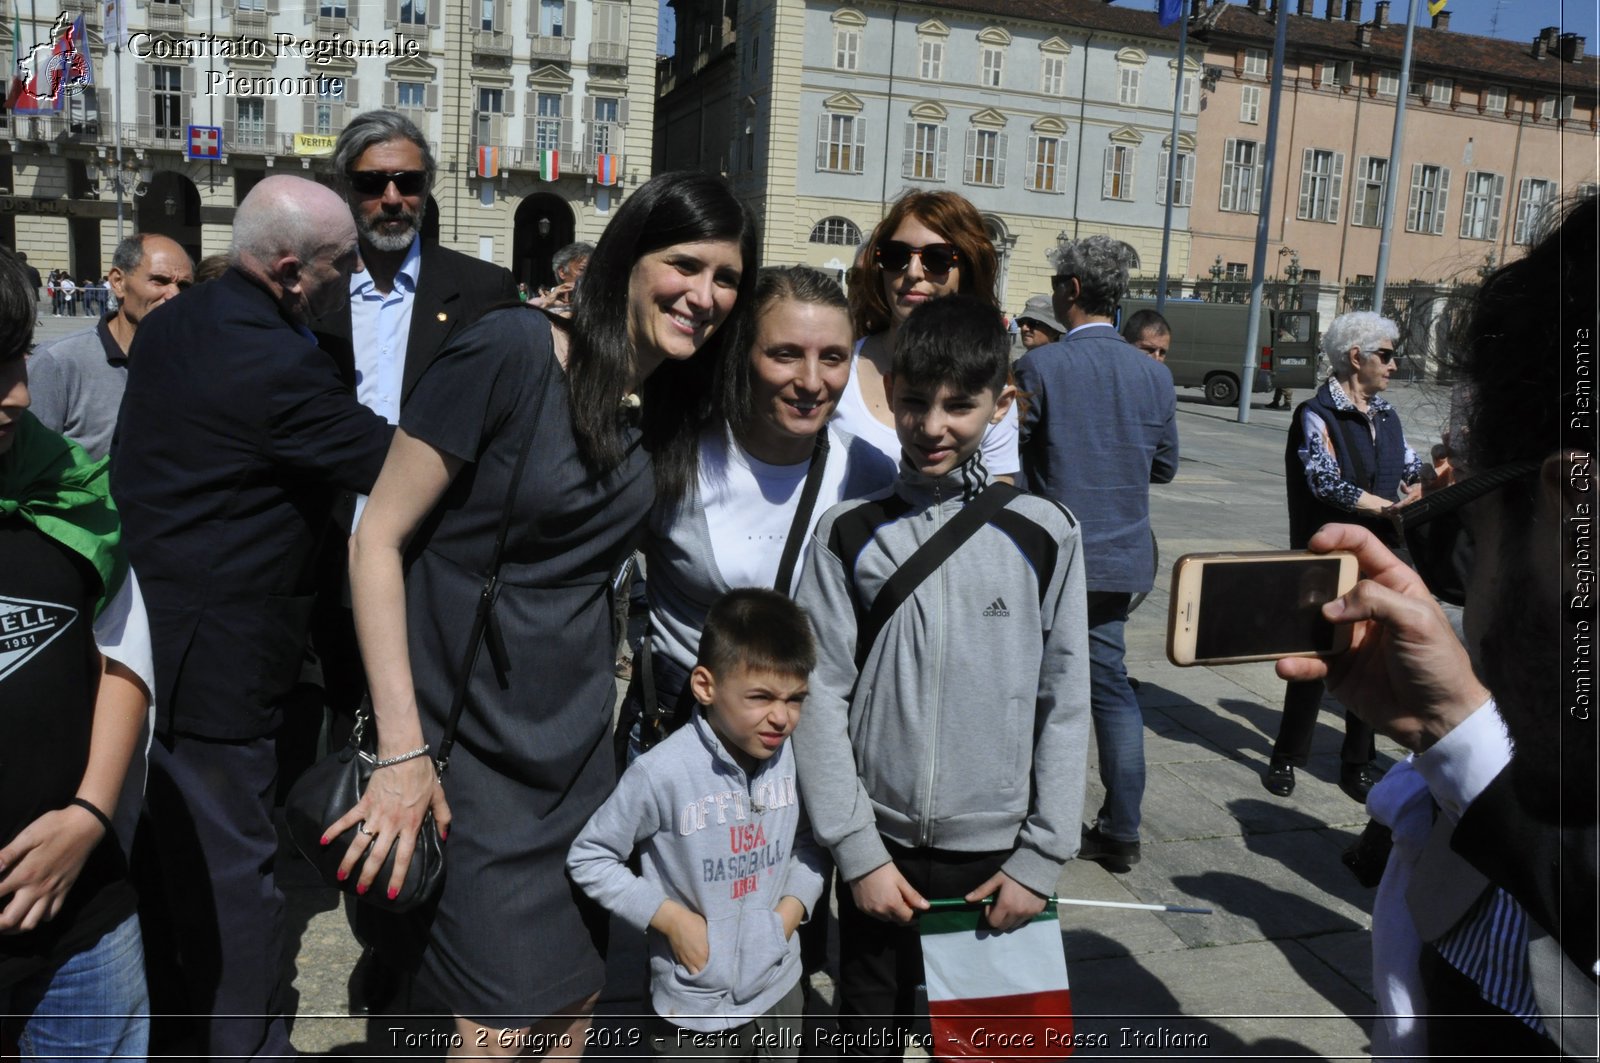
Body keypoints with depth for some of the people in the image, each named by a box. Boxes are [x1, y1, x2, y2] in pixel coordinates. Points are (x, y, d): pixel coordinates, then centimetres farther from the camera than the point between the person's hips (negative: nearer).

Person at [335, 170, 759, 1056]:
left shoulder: (677, 405, 4)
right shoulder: (511, 351, -16)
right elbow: (377, 539, -14)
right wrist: (402, 749, -17)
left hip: (581, 744, 6)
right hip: (471, 744, -6)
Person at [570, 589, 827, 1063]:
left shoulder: (796, 758, -10)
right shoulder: (663, 772, -24)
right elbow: (588, 858, -14)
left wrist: (795, 902, -8)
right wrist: (671, 918, -18)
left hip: (780, 987, 5)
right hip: (696, 1005, -4)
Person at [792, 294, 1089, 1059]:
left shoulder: (1043, 535, -5)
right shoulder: (850, 535, -4)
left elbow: (1065, 704, -1)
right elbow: (819, 696, -5)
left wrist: (1042, 857, -3)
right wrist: (858, 849, -7)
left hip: (997, 856, 0)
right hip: (881, 851, 1)